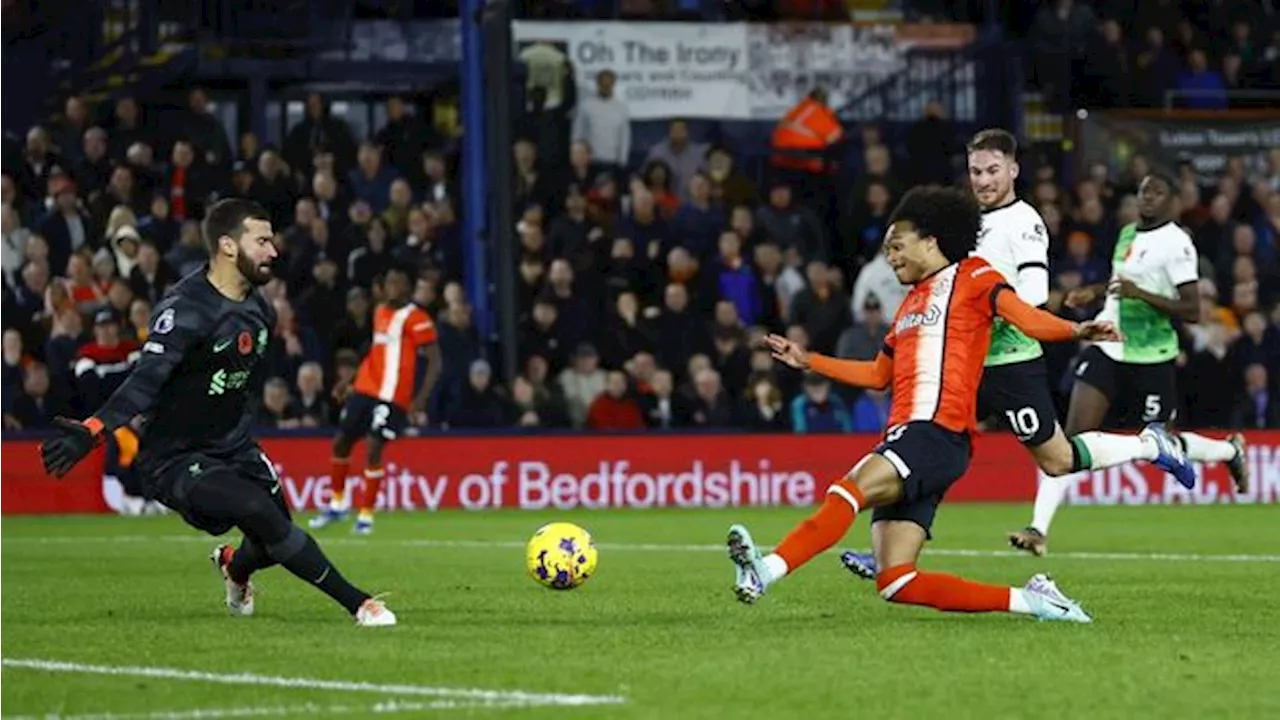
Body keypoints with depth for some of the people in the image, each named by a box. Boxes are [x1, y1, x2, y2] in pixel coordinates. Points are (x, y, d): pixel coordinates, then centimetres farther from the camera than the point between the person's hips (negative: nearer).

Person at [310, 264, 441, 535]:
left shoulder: (416, 319, -10)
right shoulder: (380, 312, 14)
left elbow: (435, 362, -13)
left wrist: (420, 401, -20)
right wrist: (350, 382, 23)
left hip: (391, 397, -8)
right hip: (364, 390, 8)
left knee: (374, 449, -13)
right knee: (341, 442, 10)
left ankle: (366, 515, -2)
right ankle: (337, 505, 27)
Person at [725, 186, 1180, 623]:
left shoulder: (971, 277, 7)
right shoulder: (912, 302, 30)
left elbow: (1025, 317, -8)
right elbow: (878, 375, 39)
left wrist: (1076, 332, -26)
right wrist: (808, 362, 38)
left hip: (938, 432, -9)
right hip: (903, 435, 9)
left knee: (851, 489, -32)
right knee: (896, 584, -5)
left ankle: (768, 571, -48)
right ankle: (1026, 600, -1)